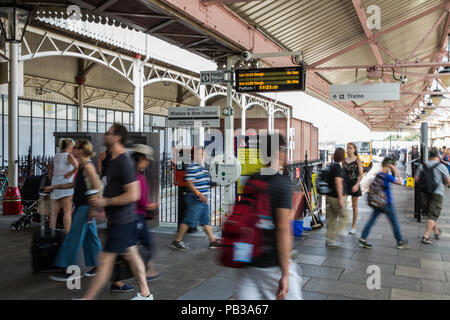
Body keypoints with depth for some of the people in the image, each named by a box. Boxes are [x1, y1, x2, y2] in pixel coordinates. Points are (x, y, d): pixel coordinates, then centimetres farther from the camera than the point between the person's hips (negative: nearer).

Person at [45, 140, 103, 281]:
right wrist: (54, 187, 24)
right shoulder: (83, 166, 14)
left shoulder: (88, 166, -16)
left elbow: (97, 188, -21)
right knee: (90, 237, 13)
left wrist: (92, 210, -21)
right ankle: (98, 266, 21)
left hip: (85, 207, -10)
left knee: (73, 238, -5)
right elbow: (74, 184, 24)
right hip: (82, 207, 10)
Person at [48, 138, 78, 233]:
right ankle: (68, 234, -7)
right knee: (68, 211, -5)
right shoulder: (68, 156, -7)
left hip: (55, 184, 7)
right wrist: (70, 174, -12)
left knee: (54, 211, 10)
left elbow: (51, 171, 20)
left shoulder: (56, 156, 14)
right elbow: (76, 166, -25)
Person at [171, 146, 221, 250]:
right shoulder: (192, 168, -14)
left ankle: (213, 241, 21)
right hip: (195, 200, -9)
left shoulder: (203, 168, 16)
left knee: (206, 221, 14)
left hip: (203, 201, 9)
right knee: (188, 221, -3)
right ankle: (177, 242, 7)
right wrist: (199, 194, -25)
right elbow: (189, 183, -21)